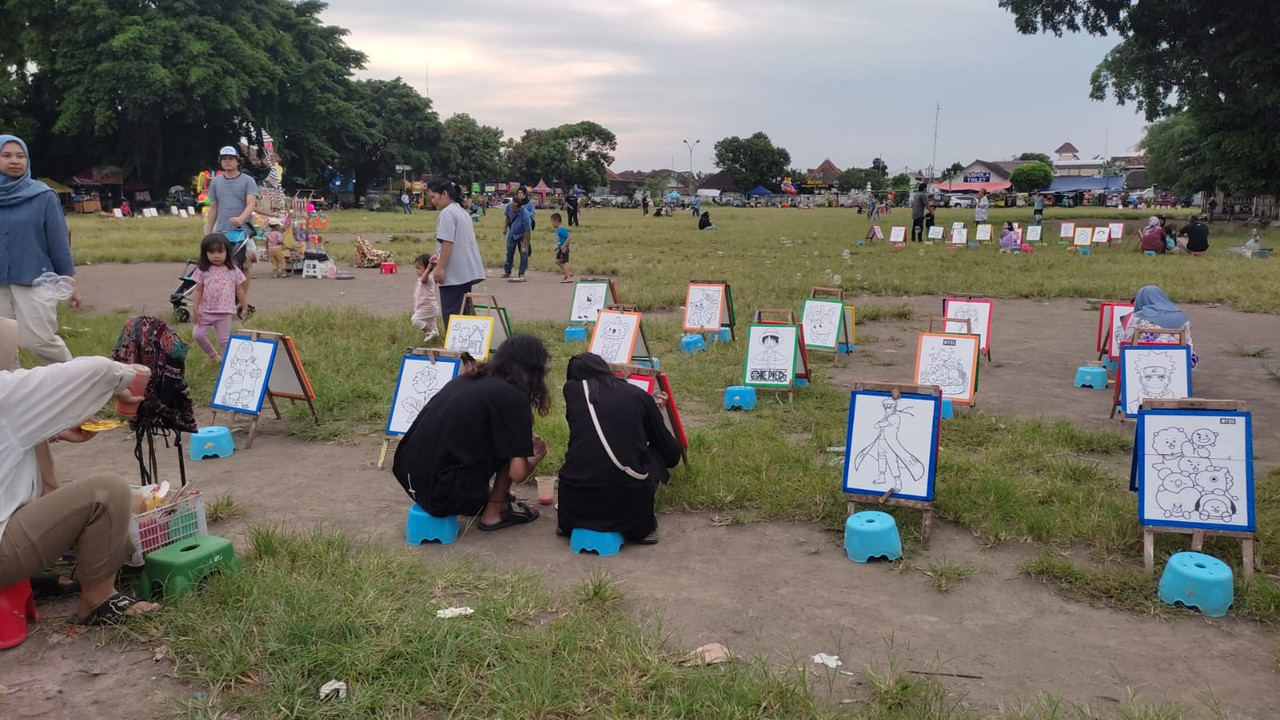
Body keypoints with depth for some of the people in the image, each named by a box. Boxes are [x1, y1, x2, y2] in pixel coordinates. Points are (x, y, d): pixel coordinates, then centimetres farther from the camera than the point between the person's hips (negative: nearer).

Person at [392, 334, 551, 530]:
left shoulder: (466, 380, 13)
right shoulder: (513, 398, -9)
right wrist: (536, 455, 13)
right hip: (443, 495, -8)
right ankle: (493, 512, 12)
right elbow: (518, 473, -11)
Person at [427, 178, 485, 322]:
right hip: (467, 272, 10)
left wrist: (440, 267, -19)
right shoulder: (462, 212, 18)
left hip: (454, 274, -10)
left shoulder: (447, 213, -12)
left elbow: (447, 242, -20)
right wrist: (440, 258, 26)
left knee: (451, 315, -7)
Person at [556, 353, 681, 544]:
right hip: (629, 505, -1)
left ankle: (569, 524, 22)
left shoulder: (571, 389, 9)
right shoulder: (639, 396, 7)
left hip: (576, 505, 2)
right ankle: (644, 526, 17)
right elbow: (672, 455, 17)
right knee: (656, 455, 27)